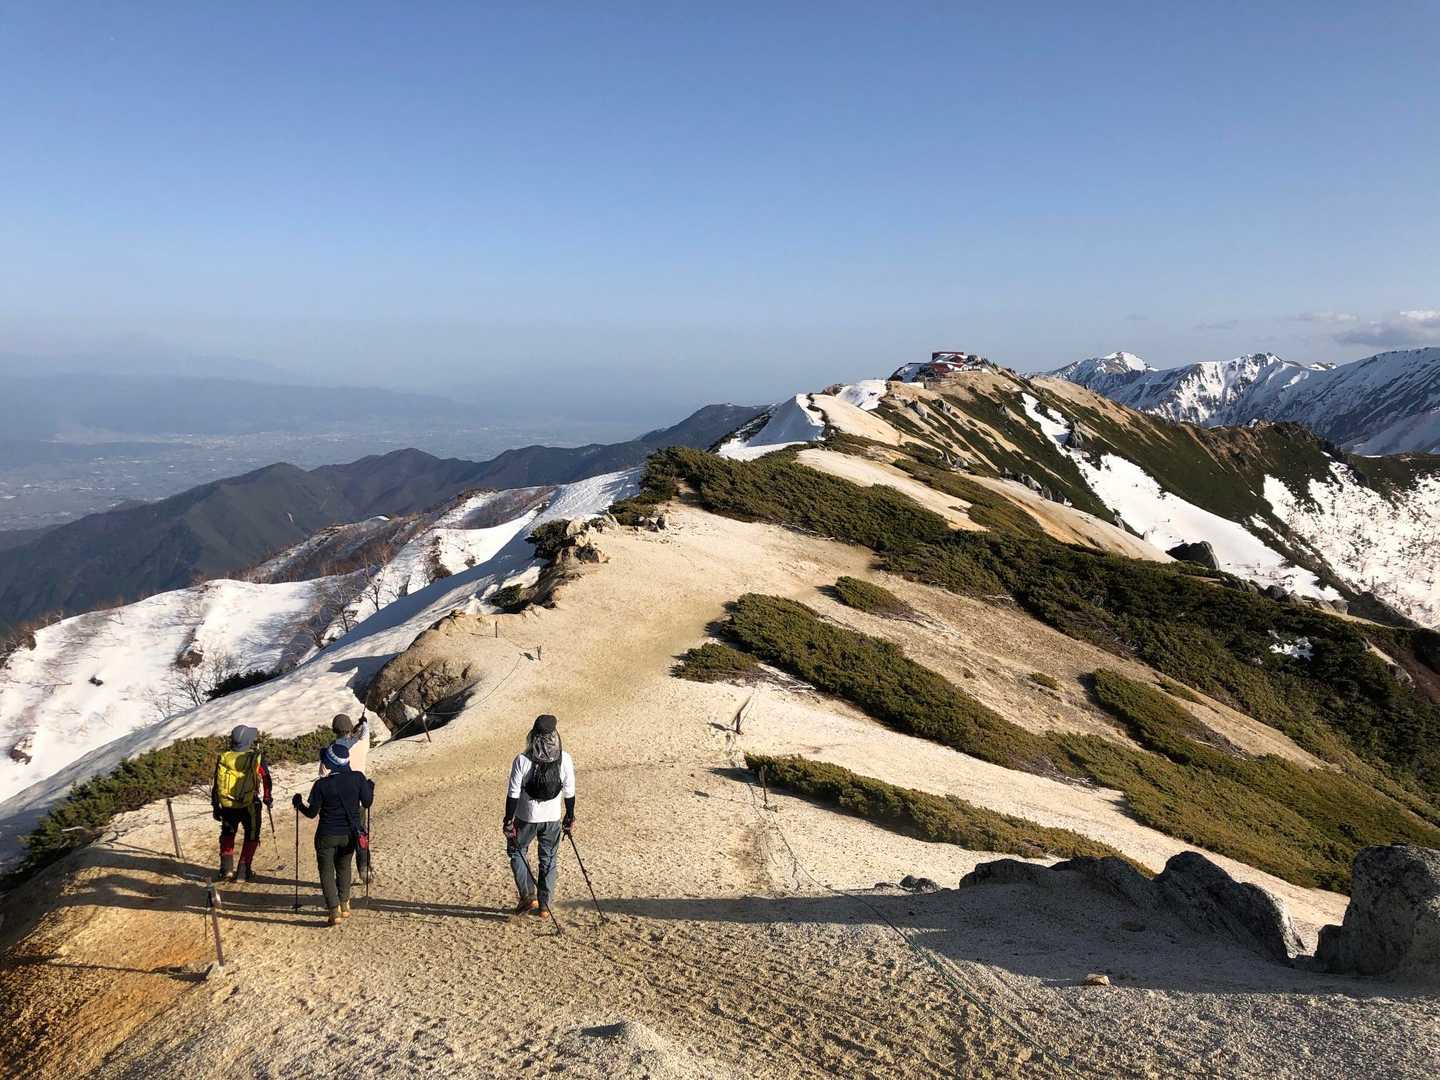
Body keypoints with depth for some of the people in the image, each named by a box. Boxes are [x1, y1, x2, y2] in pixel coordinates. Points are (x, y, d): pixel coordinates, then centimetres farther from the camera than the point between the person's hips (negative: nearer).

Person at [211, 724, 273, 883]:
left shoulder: (223, 758, -2)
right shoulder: (257, 758, -11)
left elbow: (216, 785, 4)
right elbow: (266, 779, -2)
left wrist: (215, 807, 15)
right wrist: (267, 798, 15)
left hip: (227, 806, 3)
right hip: (250, 805, -3)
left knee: (227, 834, 24)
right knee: (251, 836, 16)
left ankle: (226, 868, 16)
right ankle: (244, 870, 13)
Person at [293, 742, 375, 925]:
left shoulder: (322, 784, -18)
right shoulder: (358, 778, -12)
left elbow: (312, 813, -9)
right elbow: (367, 802, 0)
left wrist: (298, 803, 9)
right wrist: (370, 787, 19)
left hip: (327, 836, -3)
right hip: (350, 834, 3)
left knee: (327, 872, 10)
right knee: (344, 868, 24)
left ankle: (334, 910, 2)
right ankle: (344, 905, 28)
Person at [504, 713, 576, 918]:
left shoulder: (523, 760, -18)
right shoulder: (564, 759, -11)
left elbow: (513, 794, -14)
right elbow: (569, 792, -3)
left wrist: (509, 821, -4)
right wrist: (570, 817, 10)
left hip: (527, 817, -2)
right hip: (553, 818, 2)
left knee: (516, 851, 21)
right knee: (548, 860, 16)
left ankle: (528, 895, 14)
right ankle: (544, 906, 22)